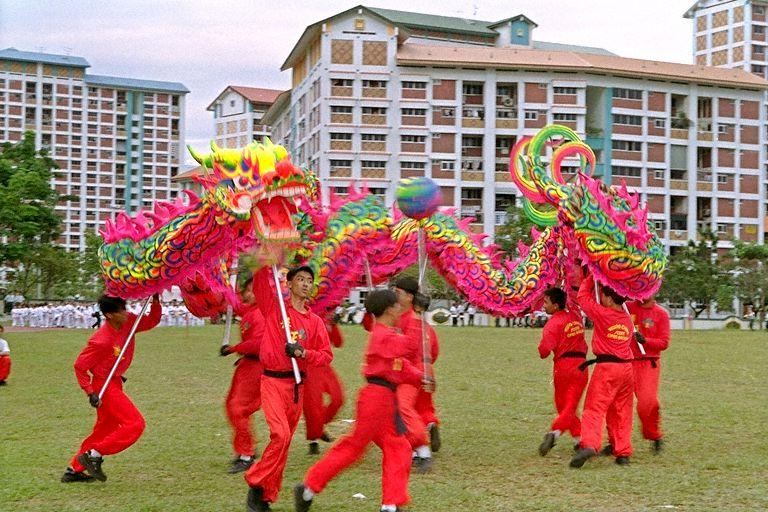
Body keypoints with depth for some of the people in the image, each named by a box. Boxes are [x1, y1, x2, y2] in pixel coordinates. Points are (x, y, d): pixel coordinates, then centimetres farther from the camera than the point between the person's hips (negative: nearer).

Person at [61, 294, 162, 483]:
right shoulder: (102, 340, -26)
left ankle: (74, 470, 25)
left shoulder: (128, 321, -5)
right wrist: (90, 393, -20)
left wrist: (156, 302, -9)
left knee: (106, 429, 17)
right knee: (135, 424, -13)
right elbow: (80, 366, -18)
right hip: (105, 386, -9)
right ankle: (93, 455, -7)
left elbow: (151, 321, 8)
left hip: (115, 383, 9)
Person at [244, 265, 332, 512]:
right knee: (280, 435, -20)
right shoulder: (274, 306, 1)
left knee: (285, 440, 8)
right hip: (273, 381, -4)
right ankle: (256, 482, -4)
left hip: (297, 385, 4)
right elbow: (260, 280, -10)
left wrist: (303, 353, -11)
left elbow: (327, 355, 5)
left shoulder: (315, 321, 8)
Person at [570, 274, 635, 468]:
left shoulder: (602, 314, -6)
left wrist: (591, 278, 17)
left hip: (606, 367, -6)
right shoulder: (628, 319, 13)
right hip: (626, 367, 6)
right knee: (622, 412, 11)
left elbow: (583, 296, 5)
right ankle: (623, 452, 12)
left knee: (594, 408, -9)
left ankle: (589, 444, -26)